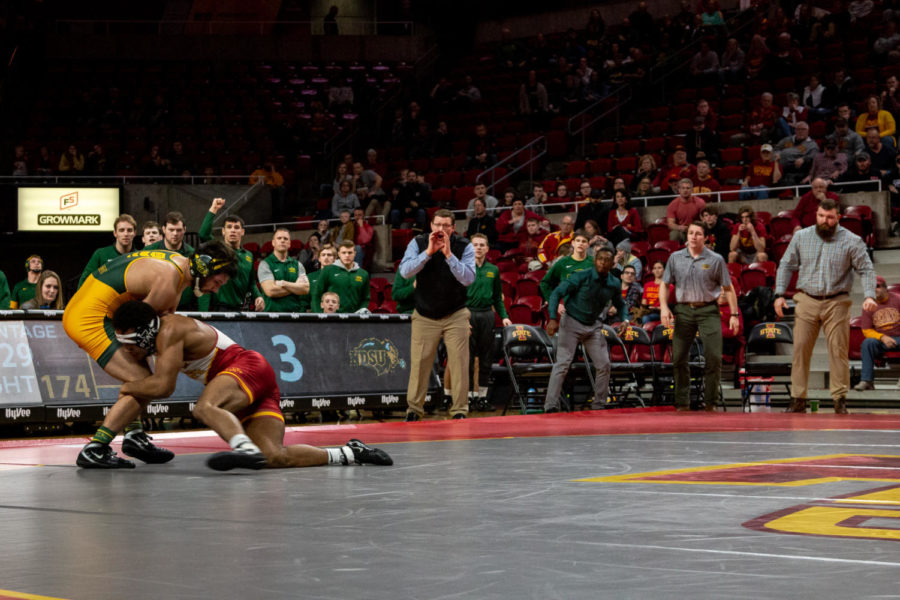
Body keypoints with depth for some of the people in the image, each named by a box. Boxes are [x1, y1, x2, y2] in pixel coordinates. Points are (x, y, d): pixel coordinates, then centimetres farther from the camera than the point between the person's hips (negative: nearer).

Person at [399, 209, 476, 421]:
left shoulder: (464, 247, -6)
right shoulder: (418, 243, -3)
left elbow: (468, 279, -18)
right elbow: (405, 271, -17)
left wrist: (448, 254, -25)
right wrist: (428, 252, -24)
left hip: (455, 315, 0)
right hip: (424, 316, 0)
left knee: (459, 363, -5)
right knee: (419, 364, -2)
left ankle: (460, 410, 2)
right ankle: (414, 409, 10)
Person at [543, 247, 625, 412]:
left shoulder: (614, 284, -1)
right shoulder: (582, 277, -16)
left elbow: (619, 305, 17)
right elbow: (557, 292, -16)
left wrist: (624, 320, -5)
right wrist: (553, 318, -27)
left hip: (593, 326, 5)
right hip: (572, 322, -5)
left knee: (603, 365, 3)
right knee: (563, 363, -13)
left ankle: (599, 404, 17)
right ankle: (551, 406, -14)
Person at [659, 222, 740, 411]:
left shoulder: (716, 260, 2)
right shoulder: (676, 258, 7)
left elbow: (728, 289, 6)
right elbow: (665, 284, 12)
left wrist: (734, 314, 0)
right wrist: (664, 307, -3)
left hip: (708, 310, -2)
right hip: (684, 310, 2)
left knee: (714, 357, -9)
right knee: (678, 358, 0)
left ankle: (710, 403, 2)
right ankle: (682, 403, 9)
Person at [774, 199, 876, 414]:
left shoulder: (851, 241, 0)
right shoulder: (801, 237, 7)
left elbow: (866, 269, -1)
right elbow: (786, 265, 11)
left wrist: (869, 296, -16)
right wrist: (779, 294, 2)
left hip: (837, 303, -2)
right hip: (807, 301, 2)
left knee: (838, 351, -3)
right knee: (800, 349, -3)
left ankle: (840, 400, 4)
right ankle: (798, 400, 2)